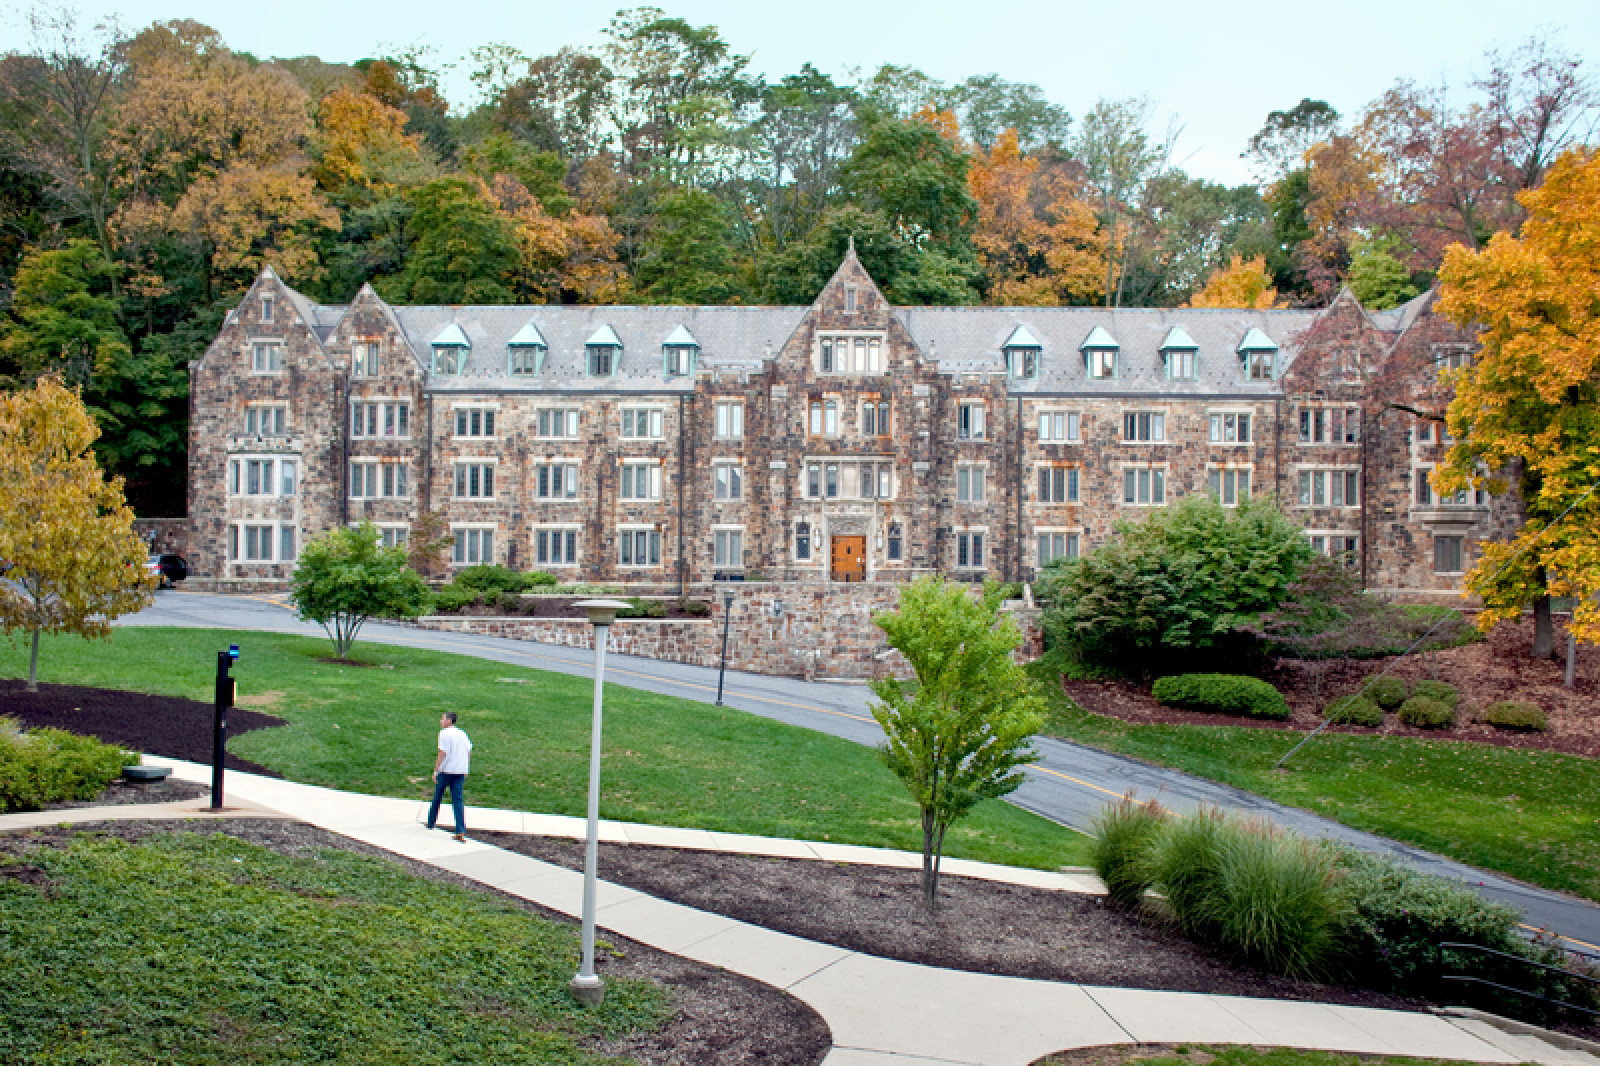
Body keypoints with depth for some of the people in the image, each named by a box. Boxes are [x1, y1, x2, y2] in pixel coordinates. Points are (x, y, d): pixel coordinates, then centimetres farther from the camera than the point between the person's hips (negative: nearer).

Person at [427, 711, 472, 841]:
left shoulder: (444, 733, -8)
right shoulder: (462, 734, 11)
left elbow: (442, 753, -14)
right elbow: (469, 751, 12)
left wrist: (435, 771, -11)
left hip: (446, 771, -5)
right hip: (460, 771, 5)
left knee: (437, 797, 15)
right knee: (458, 800, 2)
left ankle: (431, 823, 31)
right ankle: (461, 832, -9)